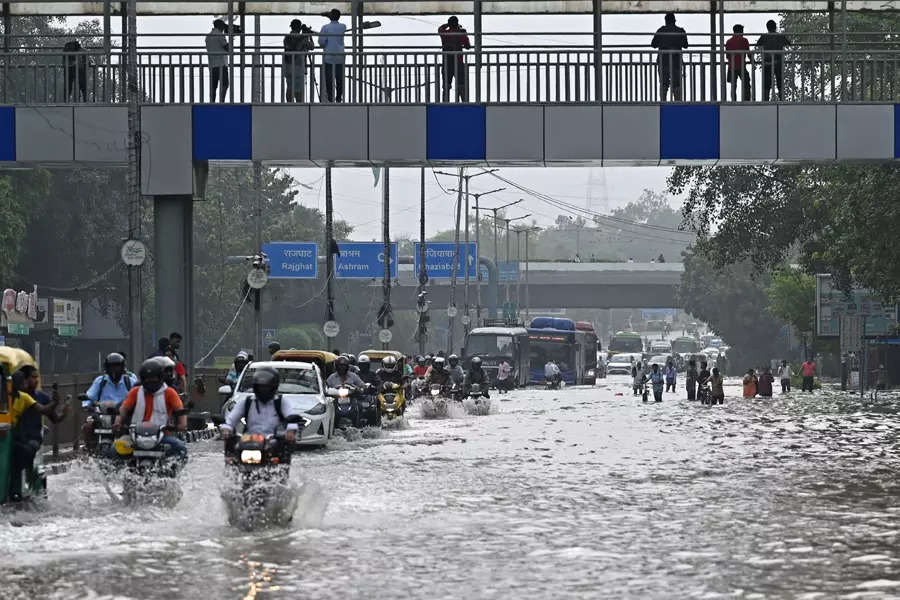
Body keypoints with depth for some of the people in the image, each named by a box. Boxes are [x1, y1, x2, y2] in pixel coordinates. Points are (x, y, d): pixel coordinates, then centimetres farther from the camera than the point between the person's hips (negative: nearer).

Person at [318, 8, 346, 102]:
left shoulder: (326, 28, -10)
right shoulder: (343, 27, 1)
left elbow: (321, 41, -13)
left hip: (328, 57, -3)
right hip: (340, 58, 3)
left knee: (329, 79, 1)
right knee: (339, 79, 9)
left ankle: (330, 98, -1)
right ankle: (339, 98, 12)